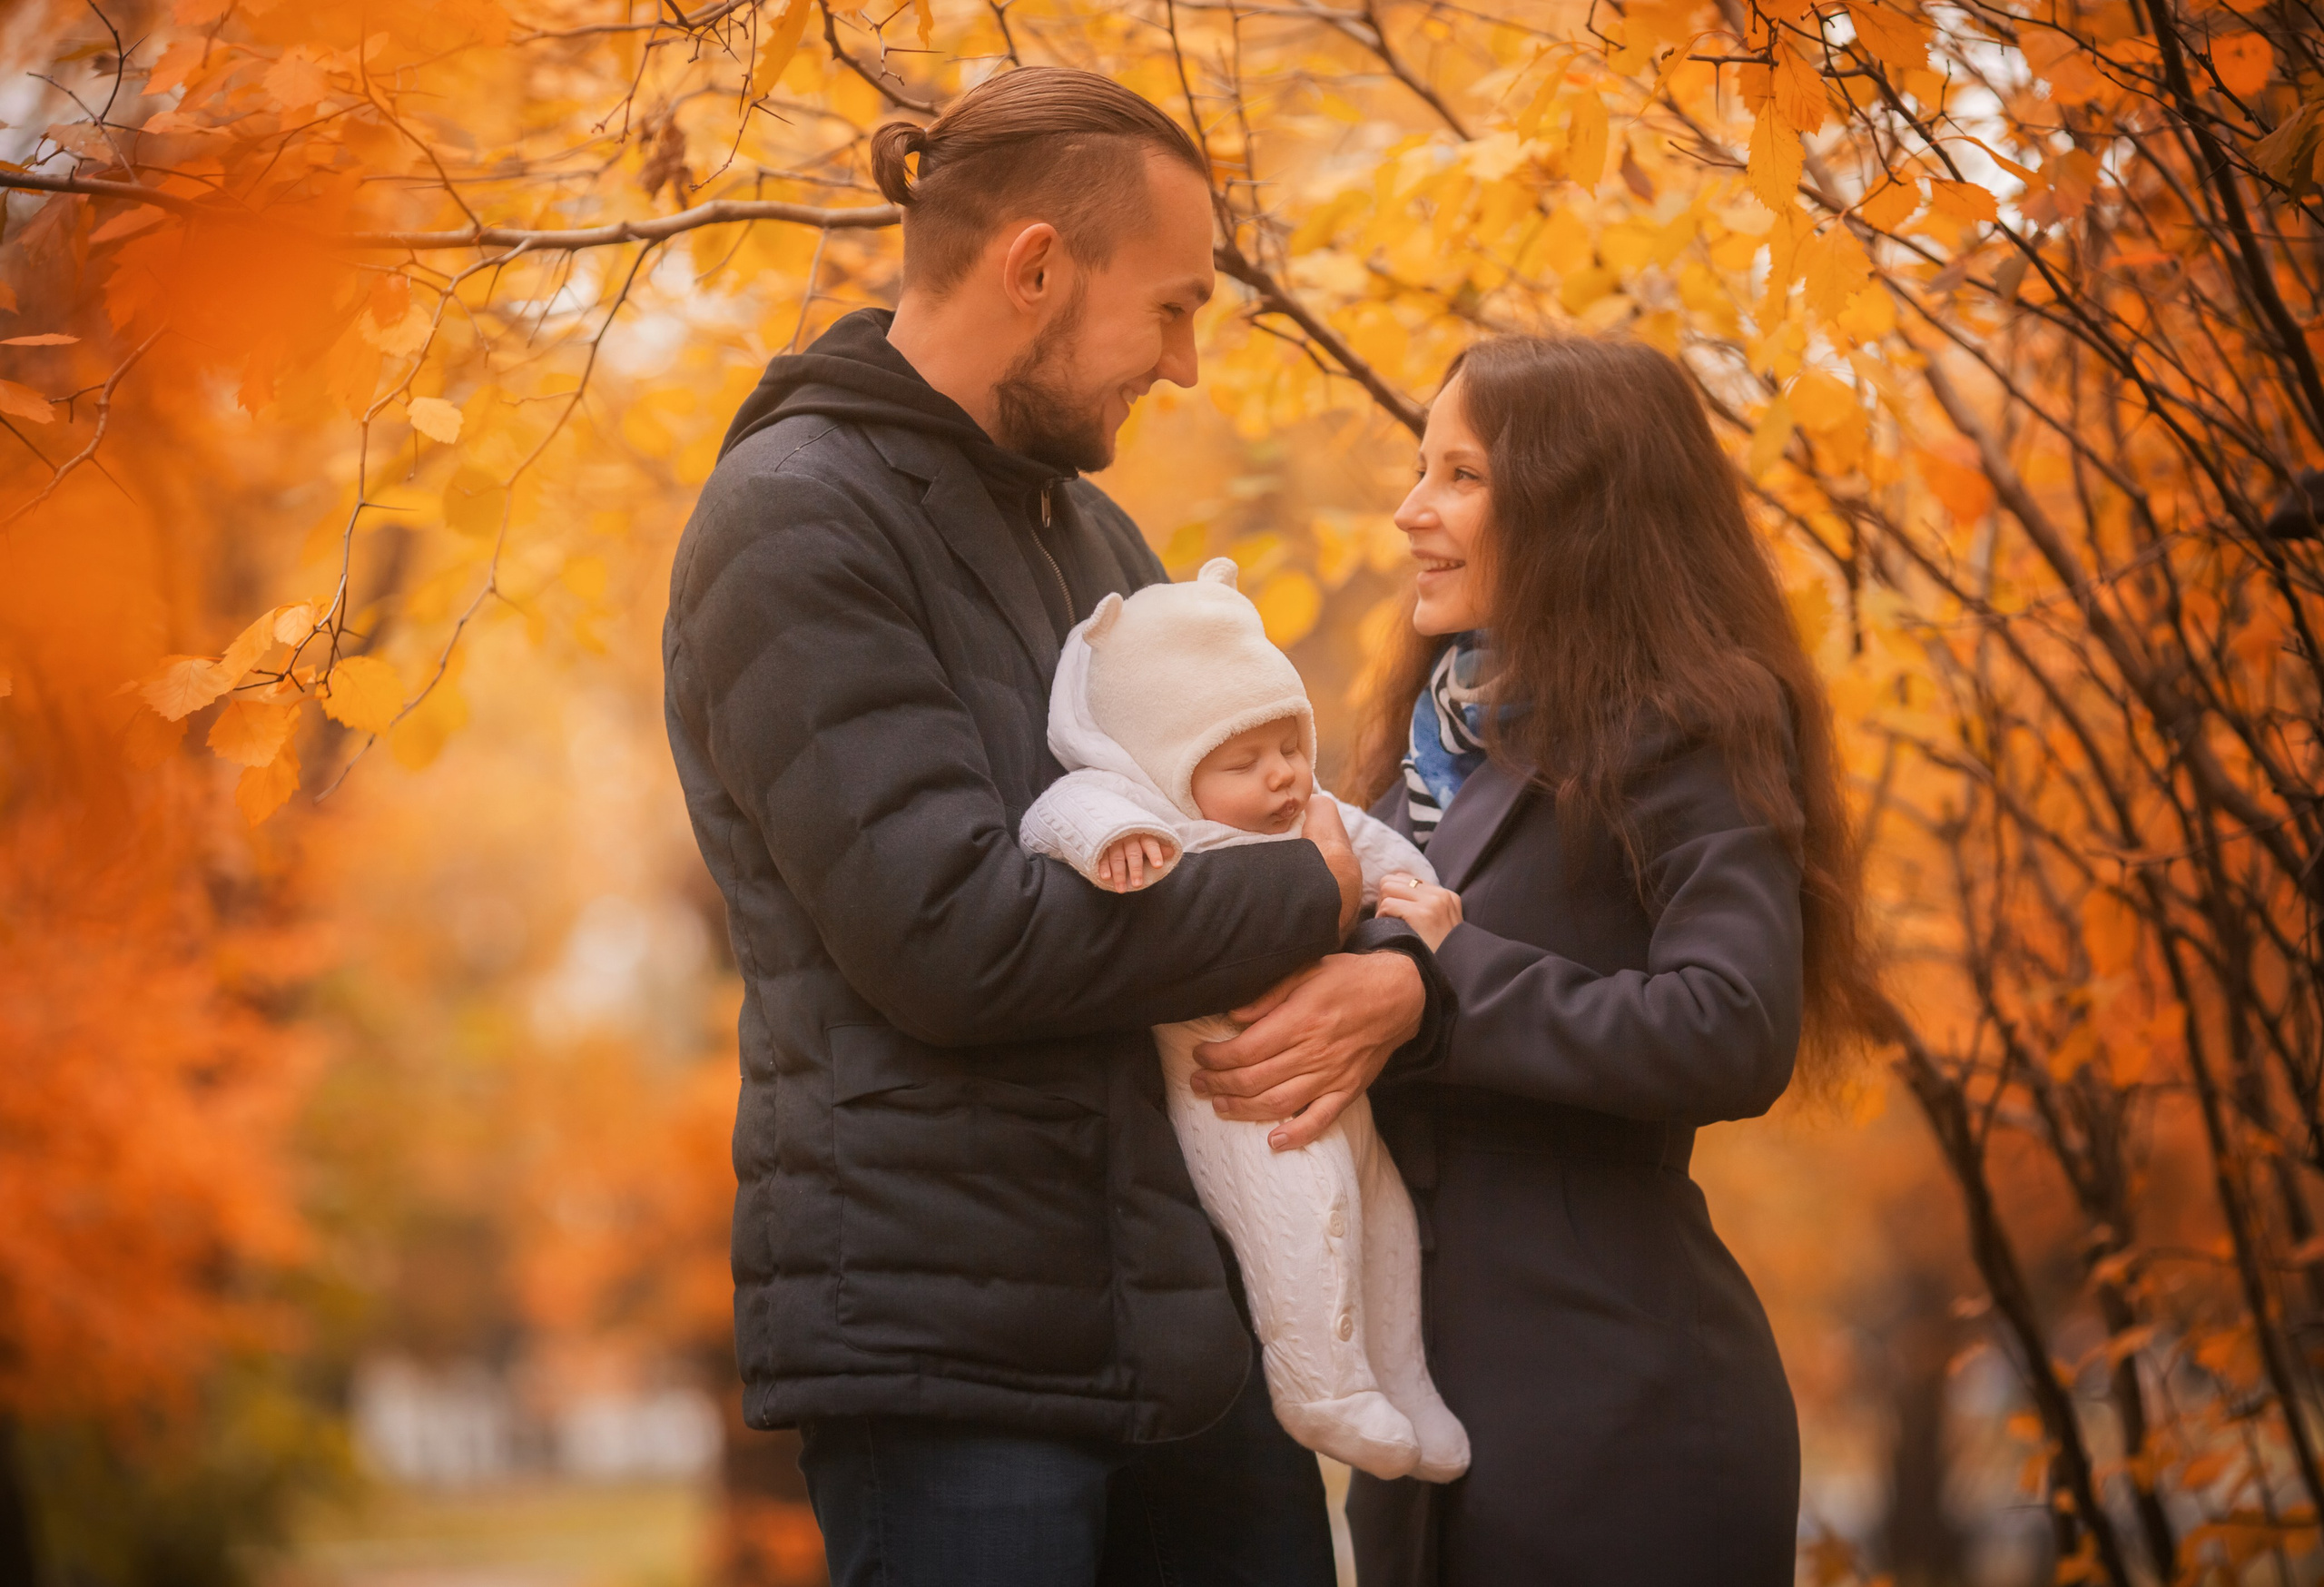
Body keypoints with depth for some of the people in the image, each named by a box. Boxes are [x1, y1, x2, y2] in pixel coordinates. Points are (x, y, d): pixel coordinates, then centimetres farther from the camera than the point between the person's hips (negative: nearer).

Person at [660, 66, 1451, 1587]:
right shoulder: (796, 520, -9)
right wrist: (1303, 895, -8)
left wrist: (1398, 975, -7)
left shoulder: (1092, 534, 17)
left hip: (1193, 1325, 8)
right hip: (948, 1338, -8)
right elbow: (950, 929, -19)